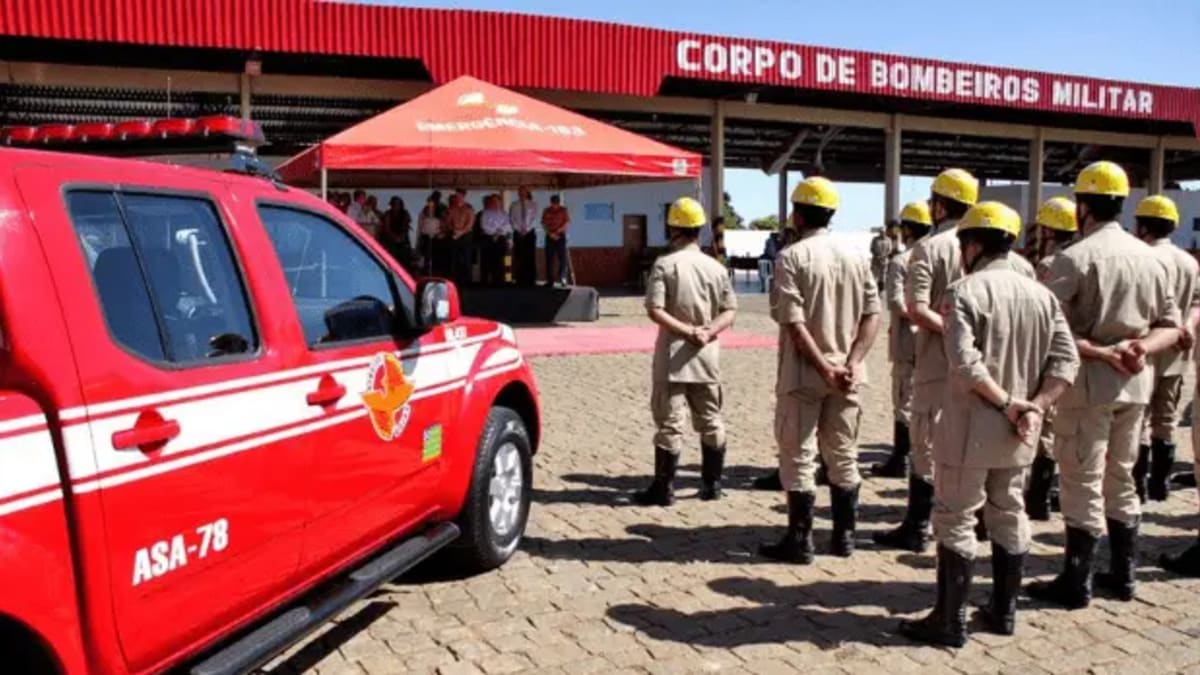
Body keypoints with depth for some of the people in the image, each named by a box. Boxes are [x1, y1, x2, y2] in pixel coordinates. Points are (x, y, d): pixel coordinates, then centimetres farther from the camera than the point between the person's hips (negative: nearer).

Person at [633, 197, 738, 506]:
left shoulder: (665, 264, -9)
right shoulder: (716, 267, 6)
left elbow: (655, 311, -16)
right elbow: (730, 312, 3)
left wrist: (688, 331, -14)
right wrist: (707, 331, -10)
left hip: (674, 355, -4)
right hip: (707, 355, 4)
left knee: (670, 423, -1)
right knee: (710, 421, 14)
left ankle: (663, 488, 3)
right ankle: (712, 484, 21)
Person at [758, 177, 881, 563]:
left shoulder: (792, 257, -10)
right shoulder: (854, 257, 7)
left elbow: (794, 322, -18)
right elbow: (872, 315, 1)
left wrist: (824, 368, -16)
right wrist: (851, 363, -6)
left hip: (804, 374, -5)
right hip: (845, 375, 6)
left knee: (799, 458, 3)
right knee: (843, 456, 14)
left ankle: (799, 542, 8)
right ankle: (844, 537, 22)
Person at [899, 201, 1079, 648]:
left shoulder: (965, 291, -13)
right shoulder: (1040, 294, 7)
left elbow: (965, 364, -24)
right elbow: (1066, 361, 1)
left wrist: (1007, 402, -15)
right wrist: (1034, 406, -6)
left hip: (971, 426, -6)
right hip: (1018, 430, 7)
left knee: (955, 519, 3)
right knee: (1009, 515, 18)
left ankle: (950, 621, 9)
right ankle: (1003, 611, 29)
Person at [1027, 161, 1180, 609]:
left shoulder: (1075, 257, -13)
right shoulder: (1149, 256, 7)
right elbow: (1171, 325, 10)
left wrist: (1097, 352, -12)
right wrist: (1141, 347, -6)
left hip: (1088, 382, -6)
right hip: (1134, 383, 6)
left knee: (1082, 484, 2)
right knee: (1121, 479, 17)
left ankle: (1075, 584, 10)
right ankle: (1123, 576, 27)